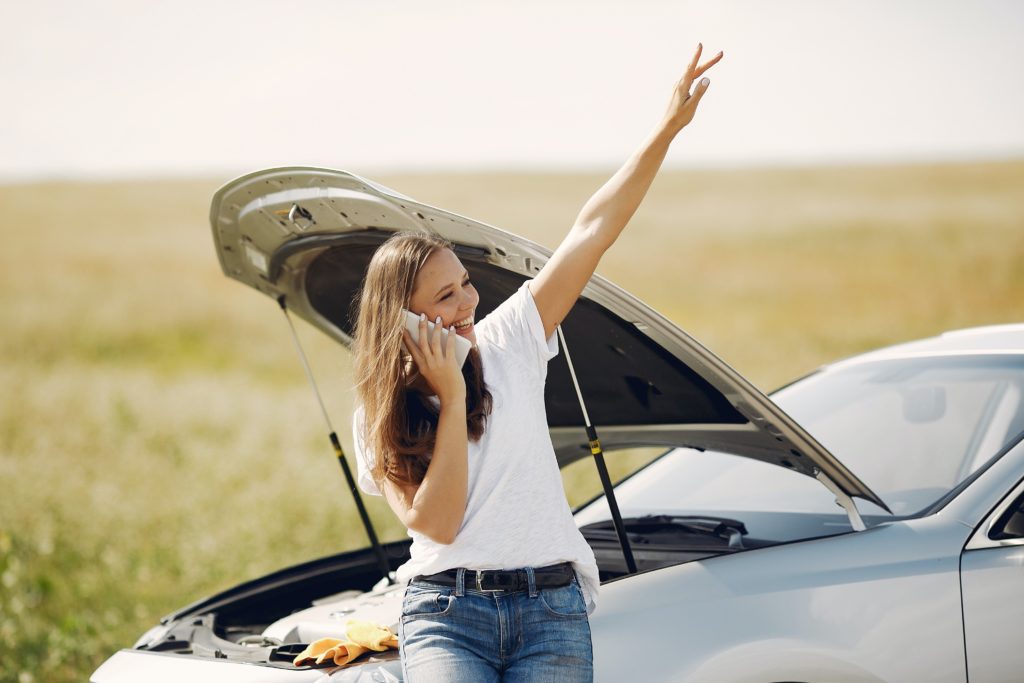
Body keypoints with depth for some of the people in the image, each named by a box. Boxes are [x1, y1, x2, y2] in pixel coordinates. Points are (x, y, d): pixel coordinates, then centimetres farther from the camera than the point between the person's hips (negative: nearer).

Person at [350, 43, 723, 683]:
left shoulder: (508, 340, 7)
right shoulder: (380, 417, 3)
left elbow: (592, 234, 3)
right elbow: (436, 522, -10)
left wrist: (668, 128, -1)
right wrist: (452, 398, -9)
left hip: (553, 611, 2)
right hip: (445, 613, -2)